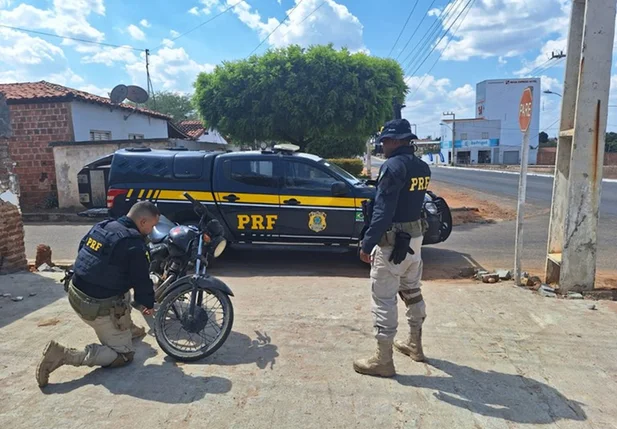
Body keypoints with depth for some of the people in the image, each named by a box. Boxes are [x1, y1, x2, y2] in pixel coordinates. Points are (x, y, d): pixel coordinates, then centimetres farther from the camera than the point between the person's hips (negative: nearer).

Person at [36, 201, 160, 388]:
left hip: (76, 293, 9)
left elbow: (82, 251, 17)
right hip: (99, 307, -9)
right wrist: (148, 304, 8)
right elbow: (142, 280, -12)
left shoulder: (101, 226, 3)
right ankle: (64, 355, -5)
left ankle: (127, 329, 42)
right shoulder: (135, 244, -20)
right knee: (123, 355, 5)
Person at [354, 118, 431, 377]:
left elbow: (383, 210, -23)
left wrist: (367, 244, -22)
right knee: (412, 291, 21)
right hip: (415, 236, 9)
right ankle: (414, 345, 38)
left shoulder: (393, 166, -17)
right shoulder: (423, 167, 9)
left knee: (384, 299, -1)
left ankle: (383, 360, 9)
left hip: (393, 241, -9)